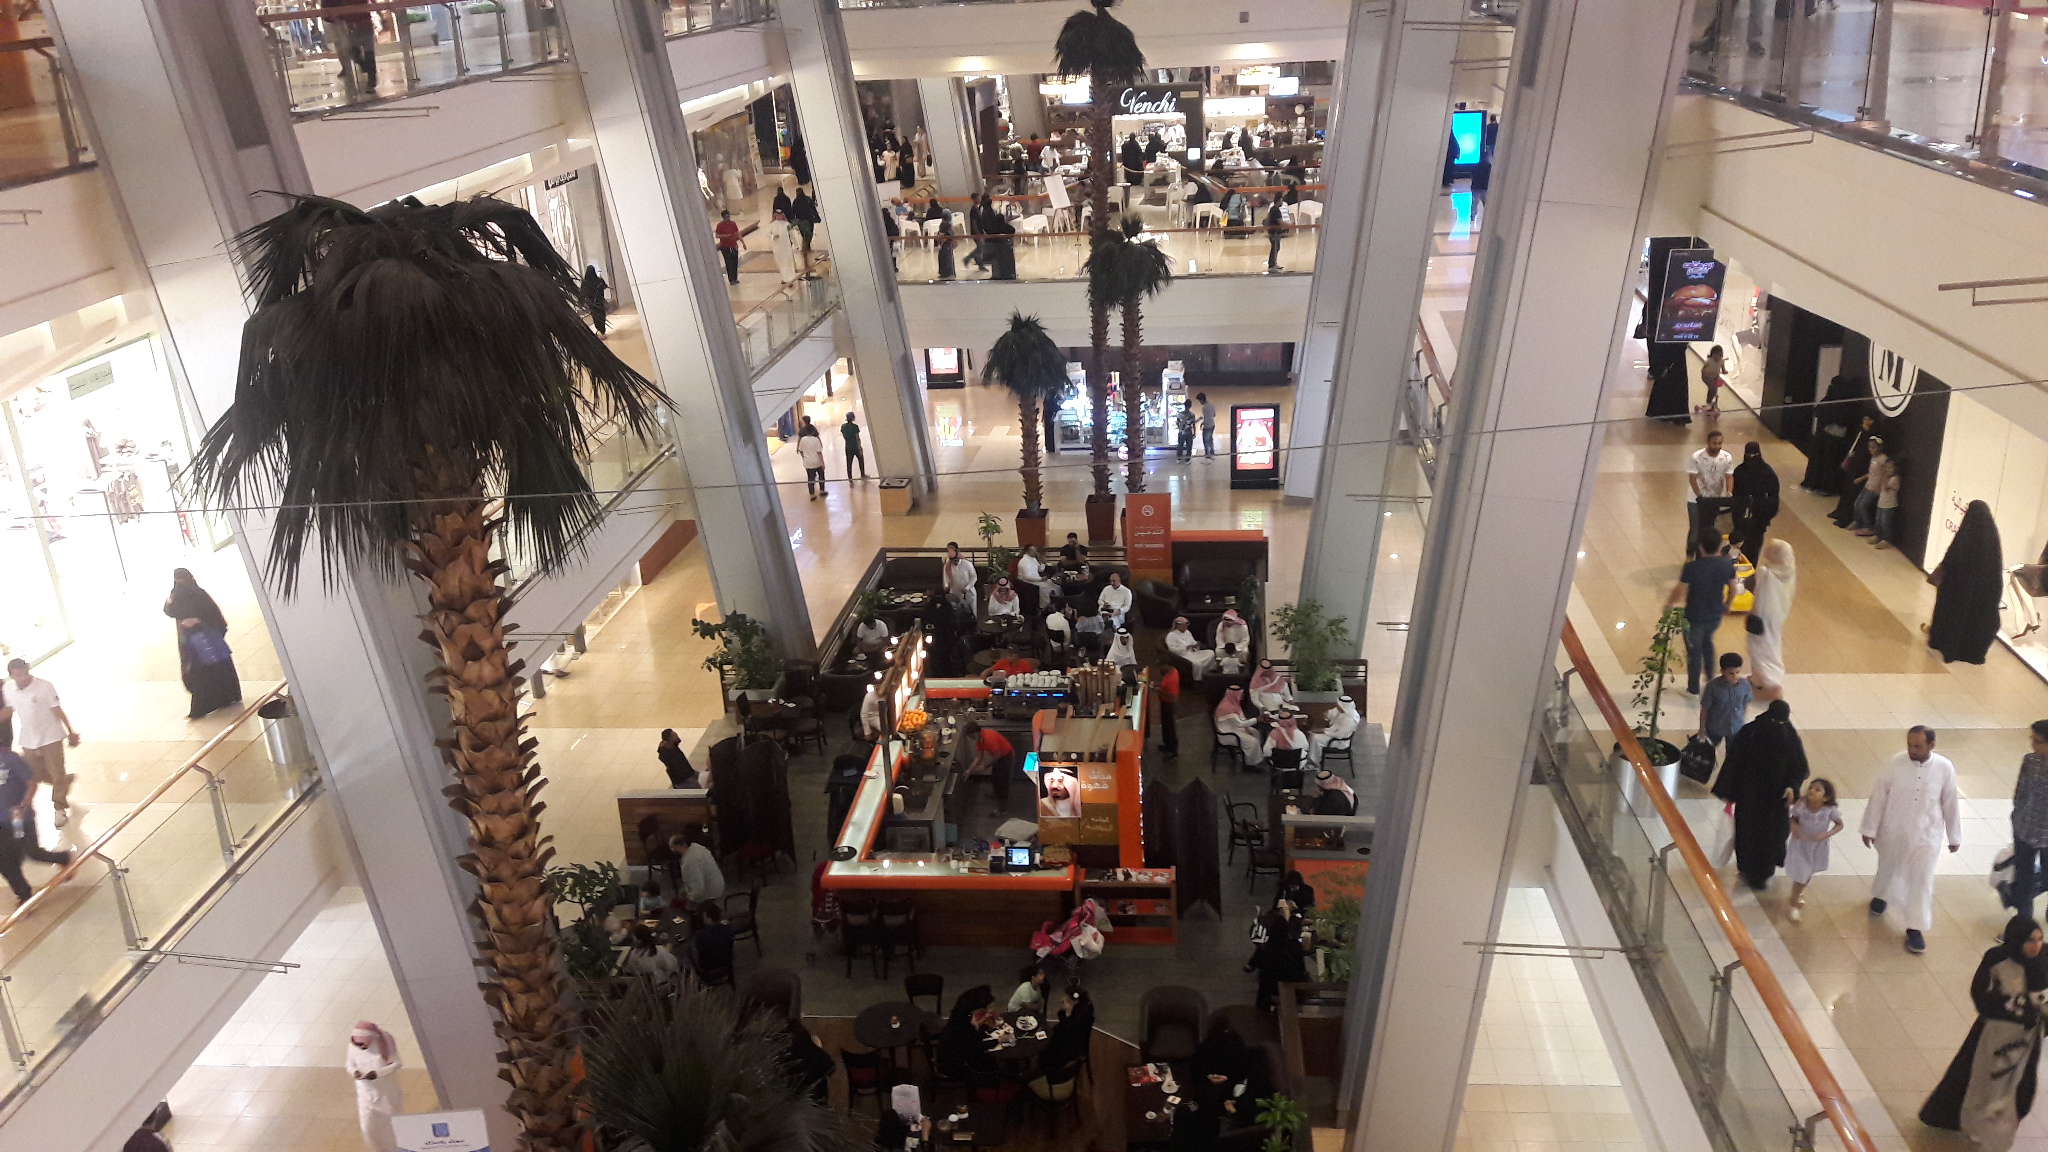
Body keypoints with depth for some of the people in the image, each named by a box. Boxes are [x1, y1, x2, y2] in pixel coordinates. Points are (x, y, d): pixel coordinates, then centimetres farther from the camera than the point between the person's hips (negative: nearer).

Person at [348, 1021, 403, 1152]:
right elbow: (350, 1064, -1)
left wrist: (376, 1073, -30)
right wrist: (355, 1072, -24)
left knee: (390, 1125, 15)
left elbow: (397, 1064, -17)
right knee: (368, 1127, 6)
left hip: (387, 1092, -2)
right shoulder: (353, 1046, -15)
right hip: (366, 1093, 2)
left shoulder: (384, 1043, -24)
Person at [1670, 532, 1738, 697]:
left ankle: (1694, 689, 30)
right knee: (1707, 643, 32)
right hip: (1716, 616, 4)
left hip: (1694, 618, -4)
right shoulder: (1727, 564, -13)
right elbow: (1733, 588, 2)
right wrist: (1727, 605, 21)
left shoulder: (1691, 567, -28)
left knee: (1694, 652, 14)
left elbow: (1680, 592, -20)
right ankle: (1710, 678, 45)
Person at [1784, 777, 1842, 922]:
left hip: (1817, 847, 2)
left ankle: (1798, 894, 54)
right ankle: (1793, 904, 28)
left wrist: (1826, 835, -24)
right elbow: (1794, 818, -8)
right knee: (1801, 876, 4)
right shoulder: (1801, 805, -25)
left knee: (1808, 874, 23)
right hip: (1800, 844, -2)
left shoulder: (1830, 810, -26)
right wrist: (1794, 827, -29)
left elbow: (1839, 825, -10)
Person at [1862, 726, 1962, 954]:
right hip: (1893, 831, 1)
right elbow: (1878, 796, -8)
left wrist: (1955, 837, 6)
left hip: (1926, 835, -1)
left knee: (1922, 880, 0)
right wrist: (1870, 829, -4)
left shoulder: (1945, 768, -15)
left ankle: (1915, 929, 12)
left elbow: (1950, 804, -3)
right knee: (1887, 869, 22)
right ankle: (1880, 896, 52)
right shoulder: (1896, 763, -16)